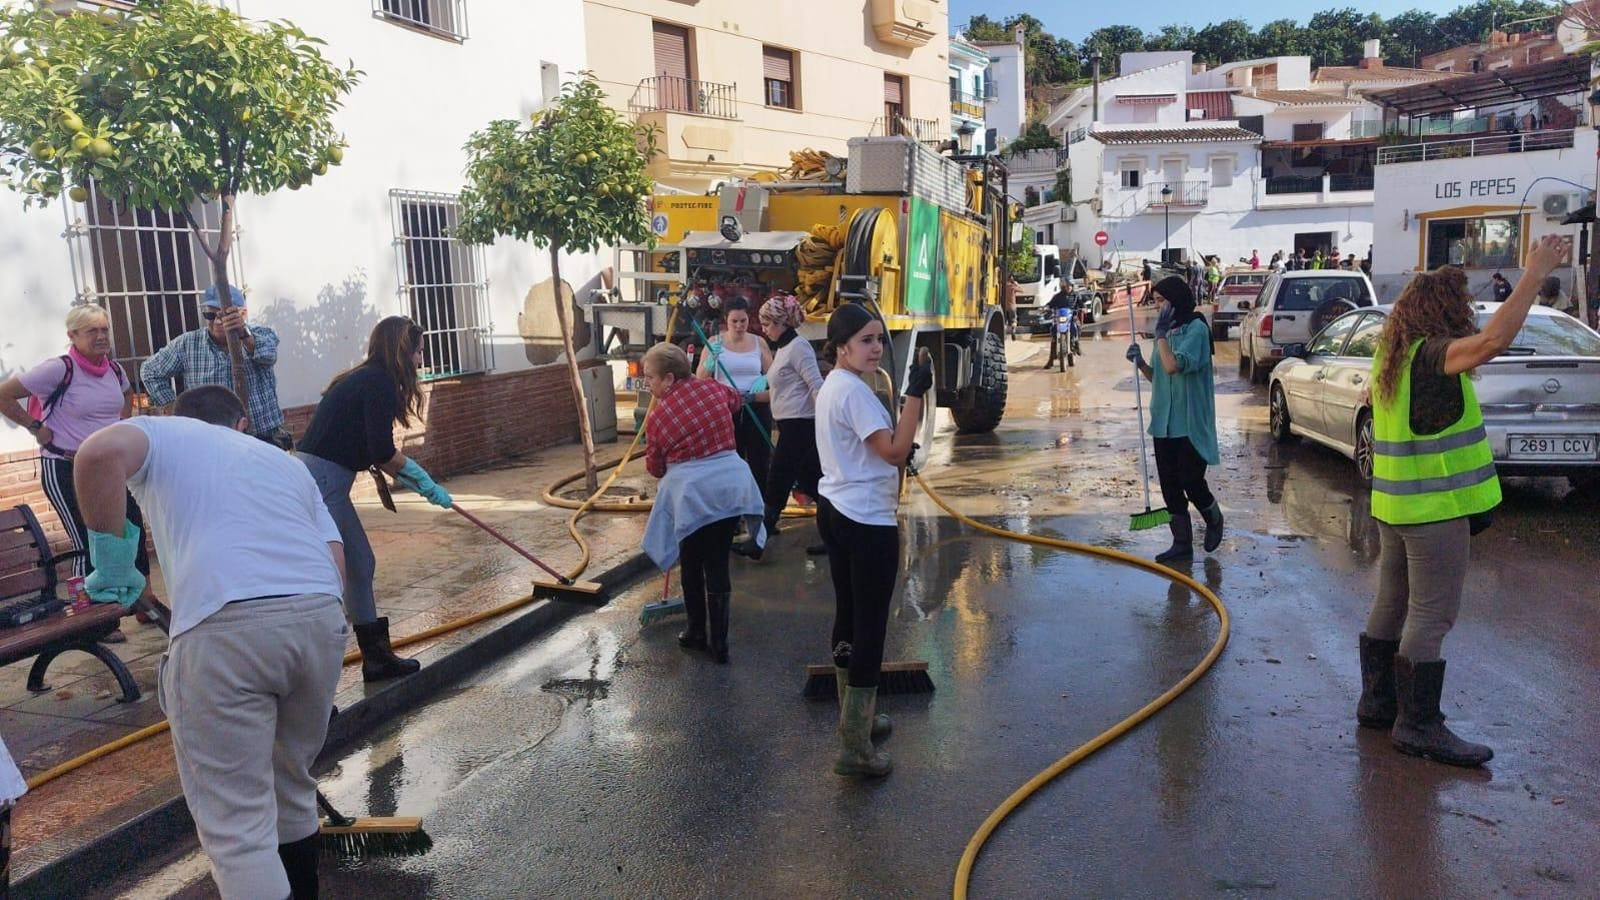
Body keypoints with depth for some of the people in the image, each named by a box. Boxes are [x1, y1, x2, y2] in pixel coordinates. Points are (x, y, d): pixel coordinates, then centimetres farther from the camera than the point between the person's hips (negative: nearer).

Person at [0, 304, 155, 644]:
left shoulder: (114, 369, 3)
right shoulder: (59, 369, -17)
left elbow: (127, 395, 26)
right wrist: (36, 427, -13)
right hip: (65, 471, -6)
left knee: (133, 529, 4)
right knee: (87, 543, -2)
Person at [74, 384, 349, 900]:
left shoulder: (160, 432, 22)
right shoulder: (286, 461, 33)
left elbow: (100, 453, -4)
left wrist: (111, 555, 6)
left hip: (224, 623, -5)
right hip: (320, 615, 5)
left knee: (236, 821, 1)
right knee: (292, 784, 26)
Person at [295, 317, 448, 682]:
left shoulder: (366, 379, 16)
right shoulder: (379, 383, -13)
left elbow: (371, 450, 21)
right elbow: (382, 452, -17)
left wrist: (417, 481, 21)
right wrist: (422, 479, -2)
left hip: (318, 479, 10)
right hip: (320, 482, -10)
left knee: (359, 565, 16)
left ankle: (377, 656, 25)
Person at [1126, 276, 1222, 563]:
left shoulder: (1196, 329, -11)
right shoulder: (1168, 332, 13)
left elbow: (1174, 366, -24)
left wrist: (1161, 334, -16)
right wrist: (1140, 363, 0)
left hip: (1190, 422, -7)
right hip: (1164, 422, 7)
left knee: (1191, 482, -4)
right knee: (1170, 486, 6)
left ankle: (1214, 520, 26)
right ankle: (1182, 543, 14)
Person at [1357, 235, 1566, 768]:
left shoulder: (1395, 355, 10)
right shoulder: (1430, 355, -19)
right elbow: (1493, 340, -37)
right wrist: (1534, 273, -31)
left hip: (1395, 503, 10)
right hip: (1436, 508, -9)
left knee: (1392, 605, 16)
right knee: (1430, 617, -2)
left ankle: (1377, 701, 26)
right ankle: (1418, 725, 6)